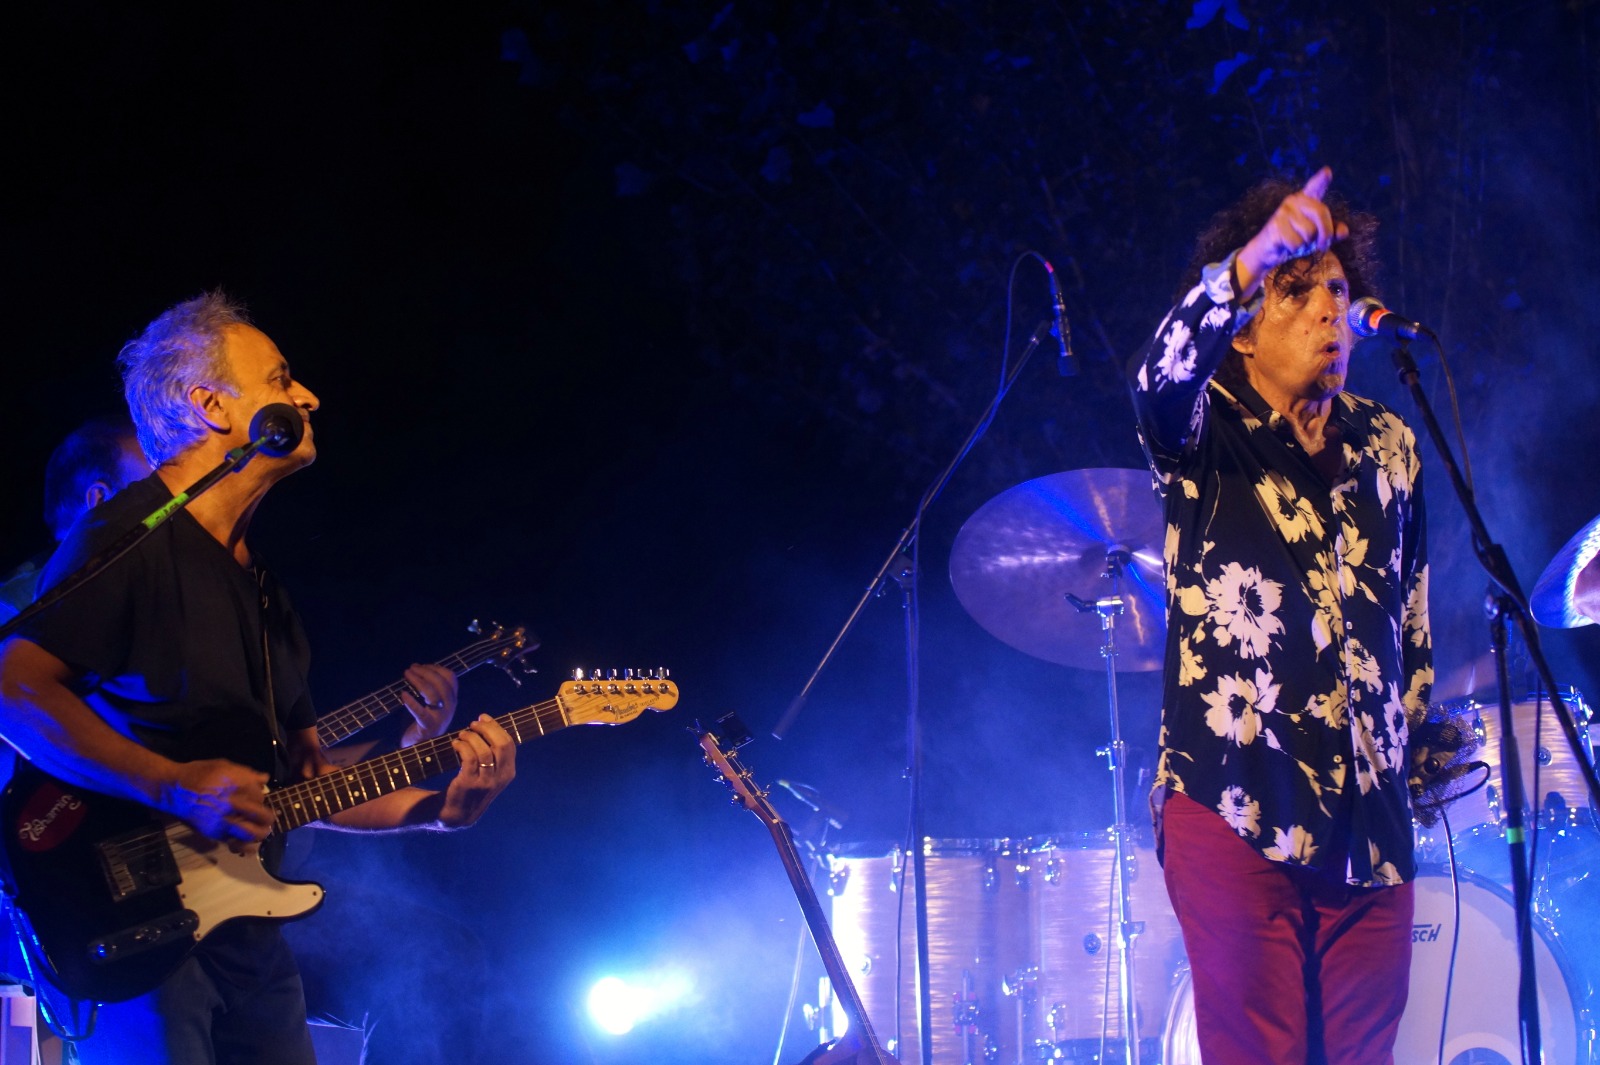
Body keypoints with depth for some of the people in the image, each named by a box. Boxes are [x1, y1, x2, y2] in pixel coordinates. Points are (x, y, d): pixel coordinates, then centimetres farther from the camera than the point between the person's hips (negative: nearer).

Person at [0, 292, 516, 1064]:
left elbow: (305, 779, 22)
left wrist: (436, 806, 6)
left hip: (247, 933, 8)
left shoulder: (260, 587, 21)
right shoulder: (127, 538, -6)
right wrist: (178, 787, -25)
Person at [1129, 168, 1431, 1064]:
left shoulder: (1388, 447, 15)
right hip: (1236, 800, -5)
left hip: (1369, 820, 5)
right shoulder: (1208, 430, 0)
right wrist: (1246, 267, -41)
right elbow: (1161, 378, -25)